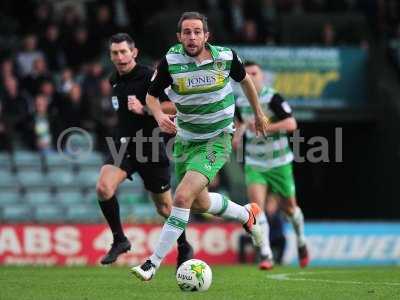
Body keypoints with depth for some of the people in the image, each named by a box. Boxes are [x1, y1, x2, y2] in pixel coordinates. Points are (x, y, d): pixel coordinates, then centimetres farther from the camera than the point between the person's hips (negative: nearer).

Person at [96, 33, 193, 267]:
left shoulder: (148, 77, -12)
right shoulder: (115, 81, 10)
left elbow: (172, 106, -17)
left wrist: (144, 109, -27)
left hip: (150, 149, -5)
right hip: (124, 146, 5)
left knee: (164, 207, 6)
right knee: (104, 188, -21)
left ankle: (184, 248, 30)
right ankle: (119, 240, -6)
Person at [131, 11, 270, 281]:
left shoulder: (225, 57, -14)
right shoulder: (171, 61, -14)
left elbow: (245, 79, 9)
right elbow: (151, 96, -1)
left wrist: (259, 113, 19)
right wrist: (159, 116, -22)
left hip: (217, 140, -4)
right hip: (185, 139, 4)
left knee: (183, 196, -21)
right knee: (199, 204, 18)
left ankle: (154, 263, -16)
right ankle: (247, 214, 48)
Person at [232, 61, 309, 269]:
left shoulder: (272, 98, -14)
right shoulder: (240, 102, 4)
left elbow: (291, 124, -23)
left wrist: (265, 127, -29)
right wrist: (238, 135, 7)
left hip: (279, 163, -3)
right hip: (254, 163, 3)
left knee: (289, 207, 10)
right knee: (256, 205, -17)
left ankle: (301, 242, 40)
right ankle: (266, 256, -18)